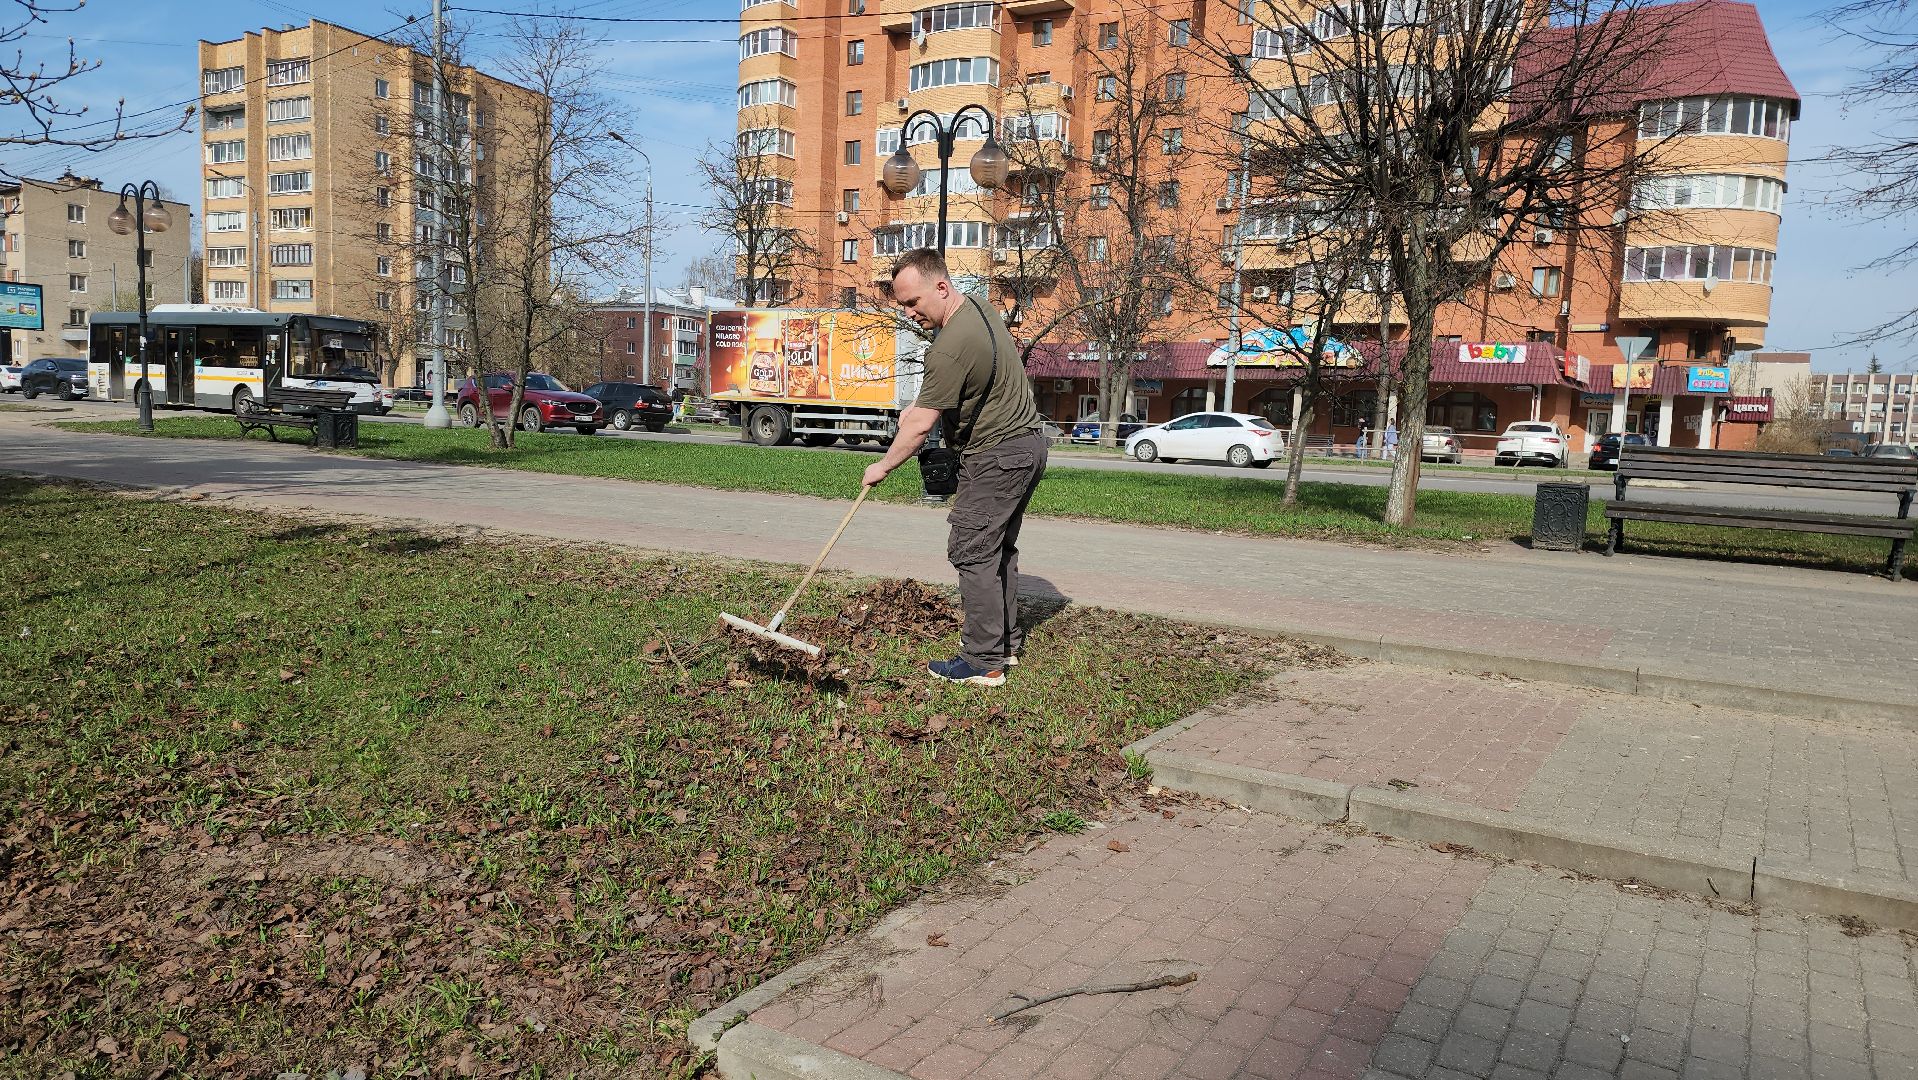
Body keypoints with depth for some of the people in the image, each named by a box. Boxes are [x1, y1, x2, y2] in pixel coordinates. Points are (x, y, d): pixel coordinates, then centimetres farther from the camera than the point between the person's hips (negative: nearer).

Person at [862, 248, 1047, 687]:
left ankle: (985, 662, -4)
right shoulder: (978, 305, 7)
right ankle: (1007, 642, 26)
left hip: (996, 457, -10)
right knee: (999, 548, 17)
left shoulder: (951, 346, -26)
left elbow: (920, 426, -20)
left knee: (972, 552, -7)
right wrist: (919, 405, 11)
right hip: (1027, 444, 10)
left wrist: (883, 466, -7)